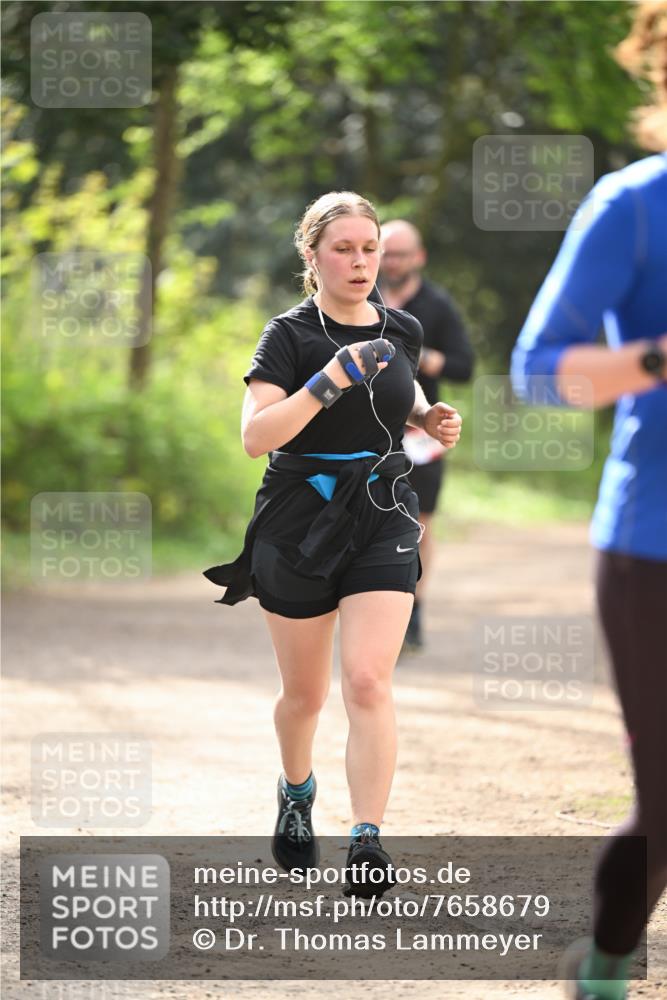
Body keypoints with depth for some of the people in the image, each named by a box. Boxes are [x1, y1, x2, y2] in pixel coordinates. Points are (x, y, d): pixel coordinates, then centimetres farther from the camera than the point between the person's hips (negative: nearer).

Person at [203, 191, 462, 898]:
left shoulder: (402, 331, 6)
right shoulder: (290, 335, -9)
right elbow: (256, 435, -21)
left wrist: (430, 419, 5)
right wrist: (331, 380, -30)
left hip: (383, 520, 2)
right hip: (300, 522, -2)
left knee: (368, 681, -14)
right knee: (304, 692, 11)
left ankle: (367, 845, -18)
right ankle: (296, 794, 42)